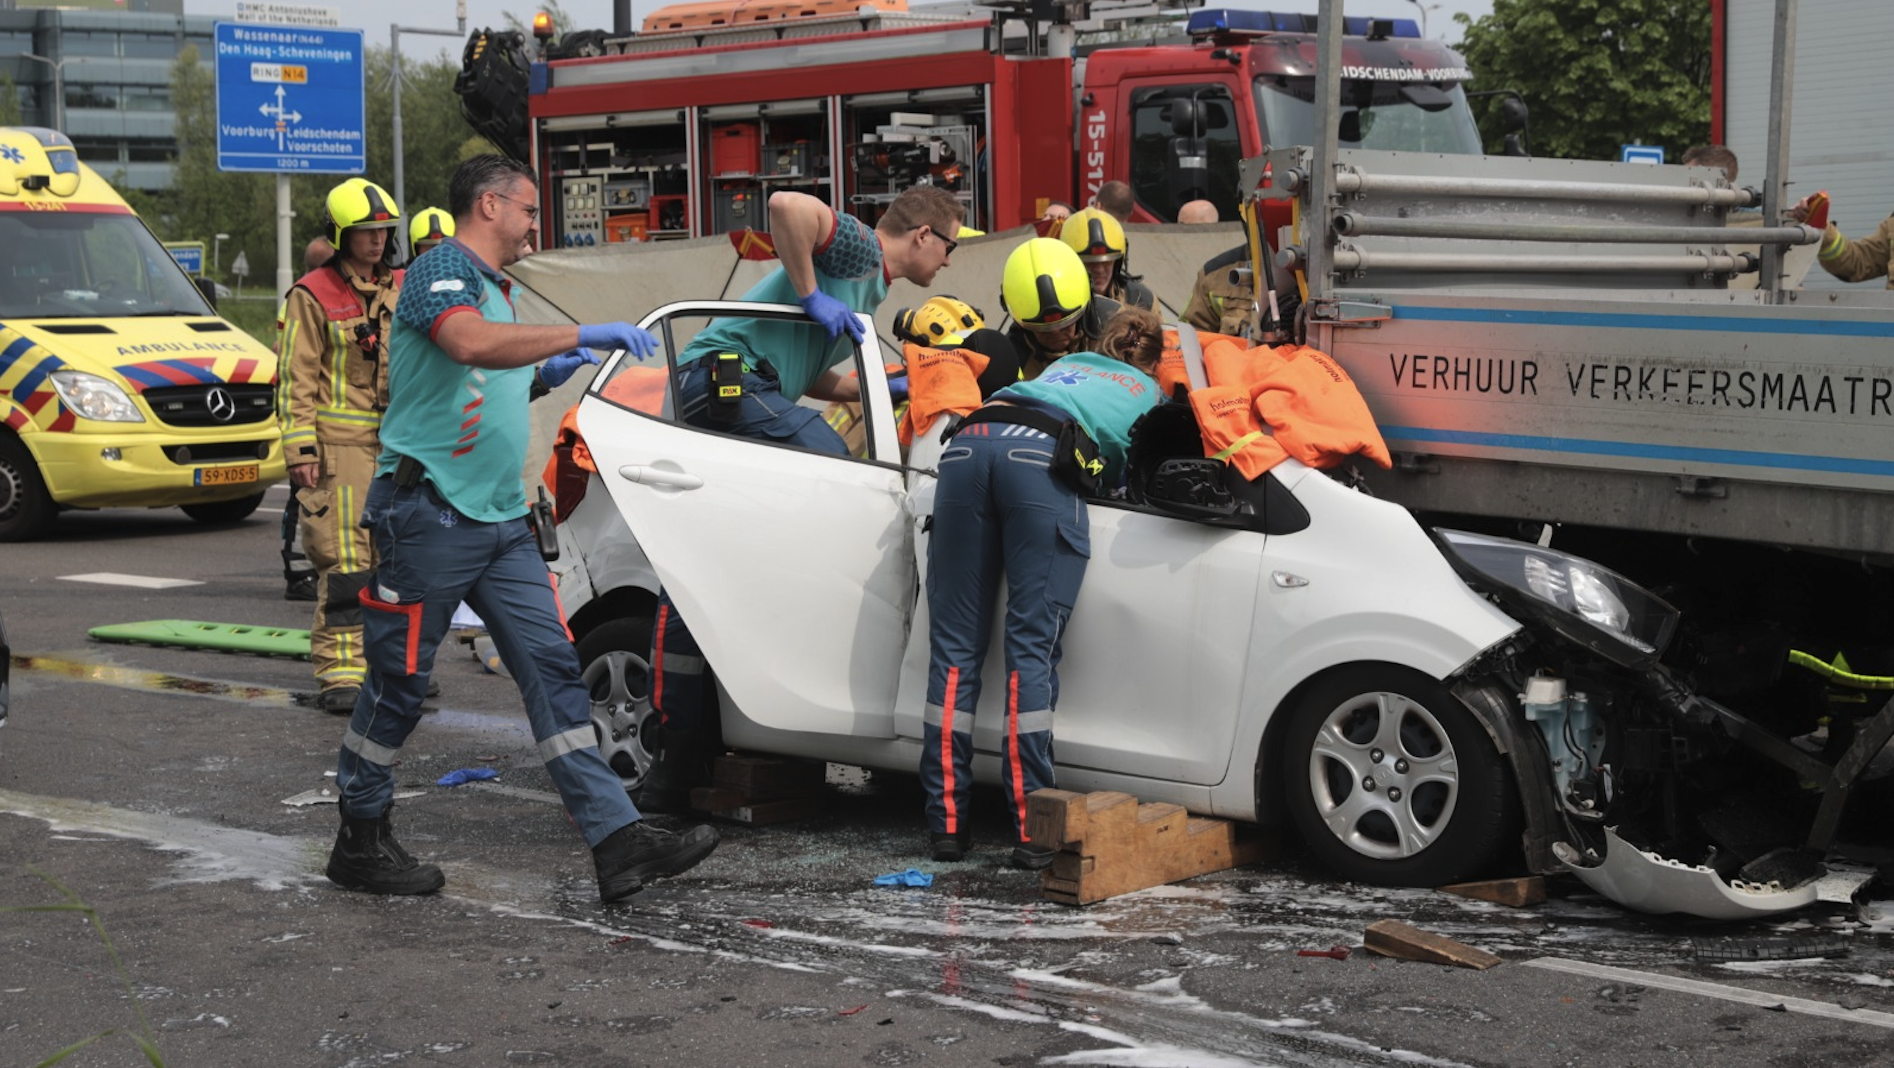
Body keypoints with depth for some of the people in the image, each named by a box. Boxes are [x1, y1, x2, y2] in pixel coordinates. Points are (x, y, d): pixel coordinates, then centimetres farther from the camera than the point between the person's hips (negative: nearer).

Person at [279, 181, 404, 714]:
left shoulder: (400, 290, 15)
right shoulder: (313, 296, -3)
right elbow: (297, 379, -5)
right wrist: (301, 449, -11)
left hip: (399, 444, 6)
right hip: (340, 445, -6)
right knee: (344, 560, -9)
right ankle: (340, 671, -7)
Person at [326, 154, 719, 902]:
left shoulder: (491, 287, 21)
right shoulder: (442, 270, -10)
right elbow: (469, 342, -32)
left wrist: (543, 374, 14)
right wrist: (580, 335, -29)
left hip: (501, 518, 9)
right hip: (432, 510, -9)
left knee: (553, 670, -1)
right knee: (398, 681, 2)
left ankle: (619, 841, -6)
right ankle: (360, 845, 16)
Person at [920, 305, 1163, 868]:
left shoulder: (1067, 364, 40)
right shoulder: (1150, 393, 30)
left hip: (967, 444, 4)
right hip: (1043, 457, -4)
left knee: (954, 647, 4)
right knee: (1033, 647, -4)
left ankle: (945, 823, 2)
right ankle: (1031, 831, -9)